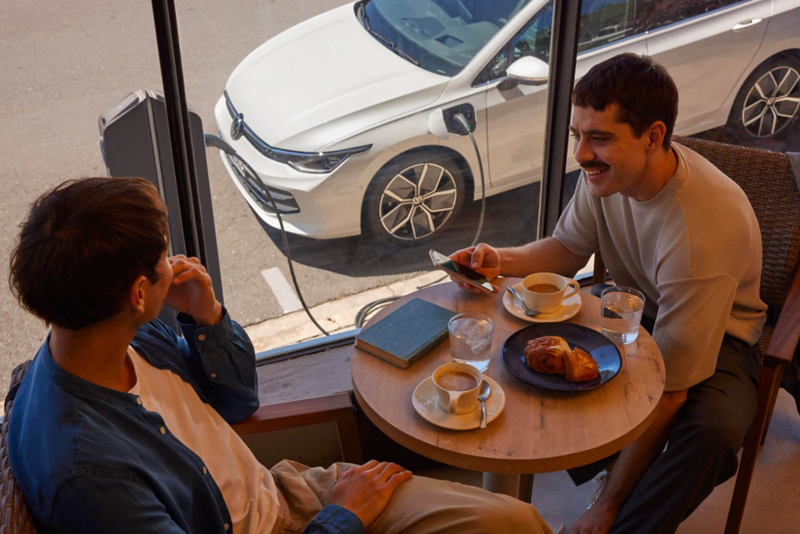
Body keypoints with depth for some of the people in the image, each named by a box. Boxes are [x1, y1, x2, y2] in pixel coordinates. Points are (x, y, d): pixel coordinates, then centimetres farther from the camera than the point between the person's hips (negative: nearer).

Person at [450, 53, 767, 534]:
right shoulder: (609, 169, -15)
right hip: (637, 309, 6)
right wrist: (501, 261, -19)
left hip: (718, 335, -6)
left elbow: (668, 391, -33)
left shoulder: (705, 228, -36)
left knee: (711, 430, -38)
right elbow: (568, 249, 4)